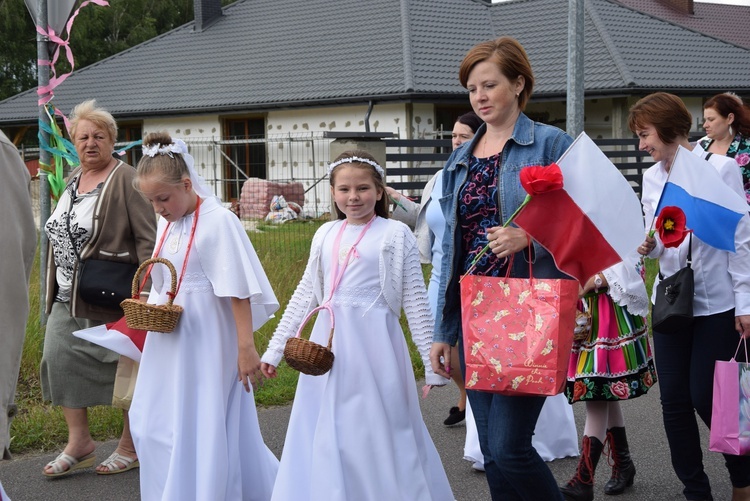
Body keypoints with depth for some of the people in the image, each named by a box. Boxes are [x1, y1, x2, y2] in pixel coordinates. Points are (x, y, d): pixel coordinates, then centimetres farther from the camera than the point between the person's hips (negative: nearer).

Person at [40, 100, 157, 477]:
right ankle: (78, 443, 13)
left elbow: (147, 238, -17)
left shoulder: (124, 180, -12)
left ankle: (131, 447, 17)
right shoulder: (74, 179, 13)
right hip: (68, 297, 8)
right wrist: (58, 287, 18)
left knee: (126, 369, 3)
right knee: (59, 359, 2)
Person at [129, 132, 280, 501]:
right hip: (170, 341, 8)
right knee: (154, 425, 11)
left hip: (206, 342, -8)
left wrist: (246, 348, -19)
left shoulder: (218, 221, -14)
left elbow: (238, 290, -17)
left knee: (203, 428, -4)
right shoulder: (167, 222, 9)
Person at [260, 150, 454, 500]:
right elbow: (305, 294, 15)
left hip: (373, 345, -5)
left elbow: (415, 301, -4)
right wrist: (275, 349, 15)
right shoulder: (326, 235, 10)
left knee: (377, 435, 0)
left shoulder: (395, 234, -3)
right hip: (328, 342, 5)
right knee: (325, 438, 8)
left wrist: (432, 362, -7)